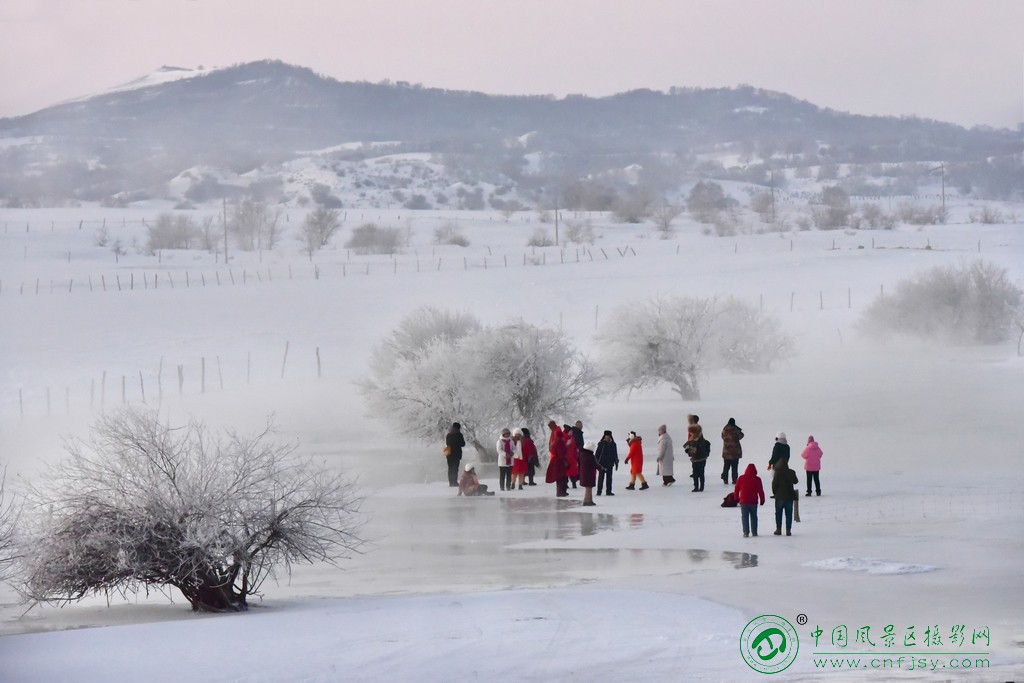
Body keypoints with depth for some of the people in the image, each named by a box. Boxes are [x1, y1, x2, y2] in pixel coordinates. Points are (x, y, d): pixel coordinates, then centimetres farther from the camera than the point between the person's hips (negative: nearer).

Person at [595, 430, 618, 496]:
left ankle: (608, 491, 11)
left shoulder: (613, 444, 7)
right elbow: (597, 453, -2)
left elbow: (615, 455, 14)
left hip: (610, 464, 3)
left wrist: (616, 463, 13)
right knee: (601, 477, -2)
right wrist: (596, 462, -6)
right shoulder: (601, 444, -3)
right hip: (602, 464, -3)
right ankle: (599, 491, 2)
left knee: (609, 478, 6)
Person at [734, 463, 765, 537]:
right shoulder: (757, 479, -5)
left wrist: (736, 498, 19)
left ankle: (746, 532, -3)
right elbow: (760, 490, -2)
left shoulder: (741, 478, -3)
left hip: (743, 501, 0)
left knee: (745, 517, 4)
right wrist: (762, 500, 10)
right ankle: (754, 532, 14)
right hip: (753, 501, 0)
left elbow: (736, 489, 4)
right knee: (753, 517, 12)